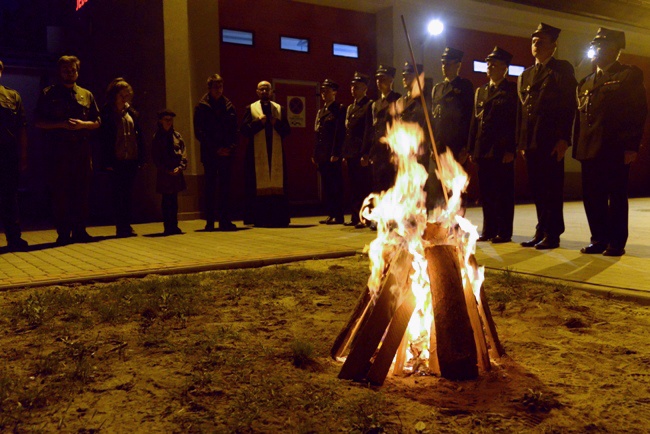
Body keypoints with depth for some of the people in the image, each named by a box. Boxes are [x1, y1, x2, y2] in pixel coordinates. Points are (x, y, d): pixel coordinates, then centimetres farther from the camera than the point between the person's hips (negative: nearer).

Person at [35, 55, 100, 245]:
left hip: (82, 148, 2)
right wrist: (61, 124, -12)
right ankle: (63, 233, 2)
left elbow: (97, 122, 13)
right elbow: (39, 122, 3)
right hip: (59, 148, -2)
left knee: (82, 190, 2)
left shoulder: (86, 95, 15)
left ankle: (79, 230, 9)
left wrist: (83, 124, -7)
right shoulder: (48, 94, 8)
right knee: (60, 191, -3)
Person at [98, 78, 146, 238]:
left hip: (131, 160, 4)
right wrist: (107, 161, -11)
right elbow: (103, 139, -4)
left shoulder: (133, 113, 12)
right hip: (116, 161, -4)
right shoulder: (107, 114, 0)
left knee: (128, 194, 8)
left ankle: (127, 226, 14)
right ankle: (121, 227, 6)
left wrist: (141, 158, 4)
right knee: (118, 194, 1)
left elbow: (139, 137, 11)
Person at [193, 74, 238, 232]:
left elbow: (235, 129, 11)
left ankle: (225, 220, 8)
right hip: (209, 154, -3)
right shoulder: (202, 107, 2)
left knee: (226, 186, 3)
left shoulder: (228, 106, 12)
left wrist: (230, 147, -6)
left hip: (226, 153, 3)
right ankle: (210, 221, 5)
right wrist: (215, 148, -10)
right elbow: (199, 132, -3)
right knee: (210, 186, 1)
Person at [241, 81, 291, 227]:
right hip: (258, 152, -2)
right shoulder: (251, 109, 8)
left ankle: (279, 218, 2)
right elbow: (244, 129, -1)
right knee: (260, 185, -3)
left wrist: (277, 123, -10)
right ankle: (260, 219, 0)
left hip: (276, 152, 2)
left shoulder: (279, 109, 14)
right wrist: (258, 122, -13)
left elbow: (287, 130, 8)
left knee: (277, 185, -1)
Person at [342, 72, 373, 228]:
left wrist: (366, 154, -17)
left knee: (364, 187, -5)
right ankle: (355, 217, 15)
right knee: (354, 187, 9)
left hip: (362, 154, -8)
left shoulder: (369, 105, -4)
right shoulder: (350, 107, 20)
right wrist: (344, 154, 13)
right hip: (351, 155, 8)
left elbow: (369, 131, -12)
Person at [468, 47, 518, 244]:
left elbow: (516, 122, -8)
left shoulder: (512, 91, -1)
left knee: (503, 192, -1)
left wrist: (511, 150, -15)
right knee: (486, 192, 8)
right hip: (483, 151, 6)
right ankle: (489, 230, 16)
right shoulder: (480, 91, 17)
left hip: (502, 151, -6)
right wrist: (472, 149, 10)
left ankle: (504, 232, 6)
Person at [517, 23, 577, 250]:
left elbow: (569, 106, -5)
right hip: (530, 142, 6)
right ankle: (541, 232, 15)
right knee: (537, 189, 8)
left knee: (552, 189, -3)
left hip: (551, 141, -6)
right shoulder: (525, 75, 20)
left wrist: (563, 139, -14)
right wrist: (521, 142, 12)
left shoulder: (563, 70, 3)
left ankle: (552, 234, 2)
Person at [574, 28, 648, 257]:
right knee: (592, 197, 6)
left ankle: (616, 242, 7)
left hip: (615, 150, -6)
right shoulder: (586, 83, 19)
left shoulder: (630, 75, 2)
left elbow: (639, 113, -6)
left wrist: (631, 146, -14)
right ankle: (599, 239, 16)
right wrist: (578, 147, 9)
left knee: (616, 197, 0)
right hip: (589, 150, 6)